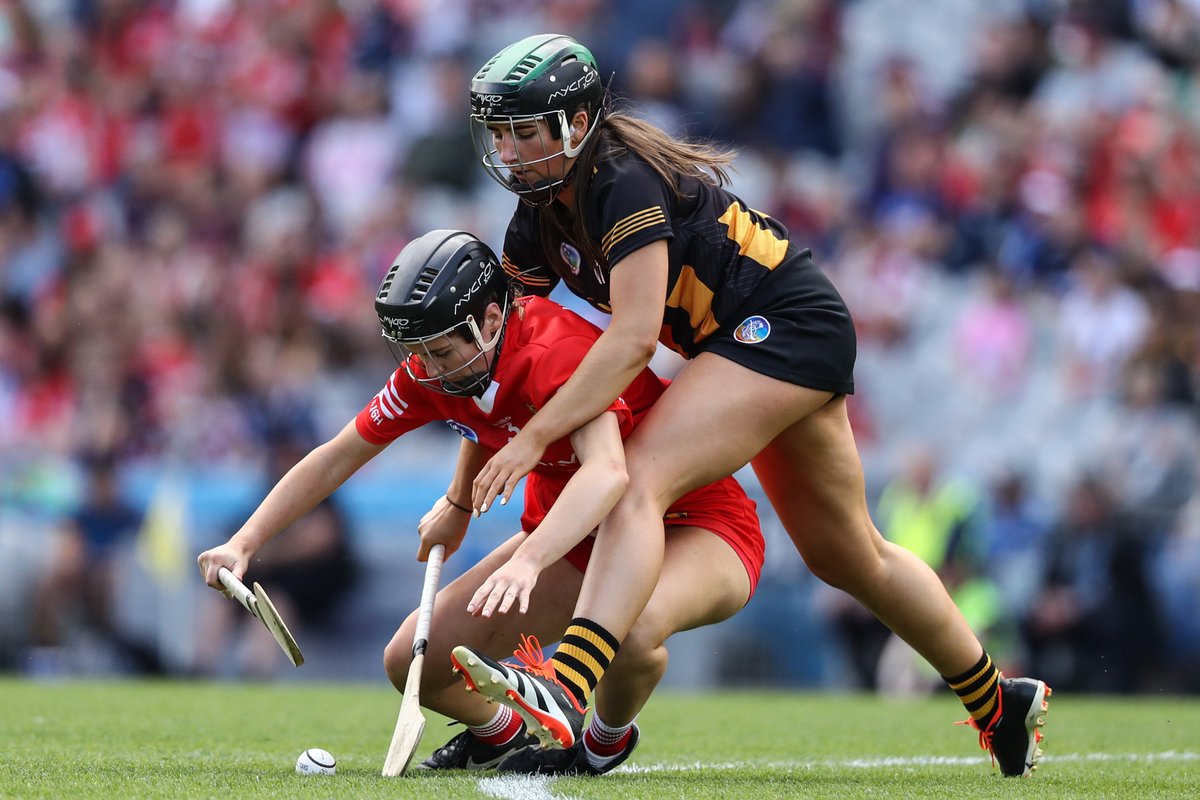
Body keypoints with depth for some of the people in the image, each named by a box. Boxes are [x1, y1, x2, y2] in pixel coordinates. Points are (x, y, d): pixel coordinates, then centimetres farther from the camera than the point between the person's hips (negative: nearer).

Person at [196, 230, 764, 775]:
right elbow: (335, 460, 3)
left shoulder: (557, 351, -31)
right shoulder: (430, 371, -8)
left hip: (694, 525, -7)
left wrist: (527, 562, -61)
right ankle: (501, 735, 28)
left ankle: (607, 740, -6)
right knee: (412, 661, -7)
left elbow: (606, 473, -48)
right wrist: (244, 544, -5)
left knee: (632, 627, -42)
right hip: (578, 538, 7)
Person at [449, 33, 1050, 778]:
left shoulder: (624, 183, -24)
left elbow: (632, 338, -31)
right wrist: (462, 490, 5)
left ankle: (565, 689, -45)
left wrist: (534, 438, -32)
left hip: (788, 325, -10)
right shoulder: (542, 214, 3)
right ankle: (1002, 702, 35)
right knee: (848, 555, 20)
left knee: (640, 479, -27)